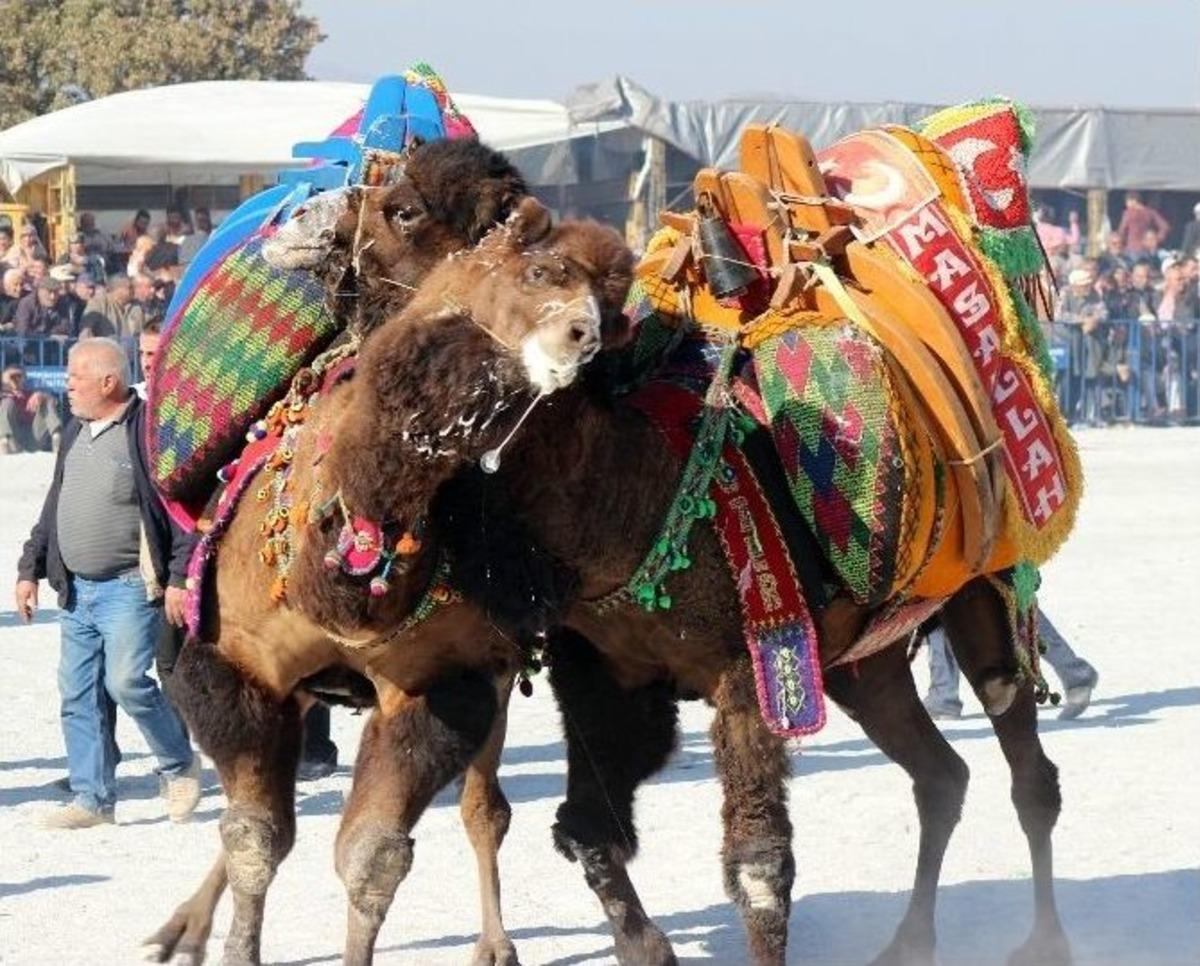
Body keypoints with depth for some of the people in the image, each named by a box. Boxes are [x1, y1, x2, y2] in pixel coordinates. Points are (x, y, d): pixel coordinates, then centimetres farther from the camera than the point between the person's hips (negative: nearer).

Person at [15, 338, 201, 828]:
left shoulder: (148, 430, -10)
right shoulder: (75, 434, 15)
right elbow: (54, 508, 24)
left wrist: (179, 577, -17)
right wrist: (31, 569, 20)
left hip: (129, 586, -8)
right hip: (76, 589, 8)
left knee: (126, 681, -16)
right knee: (77, 694, 5)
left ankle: (180, 765, 7)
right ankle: (92, 798, 11)